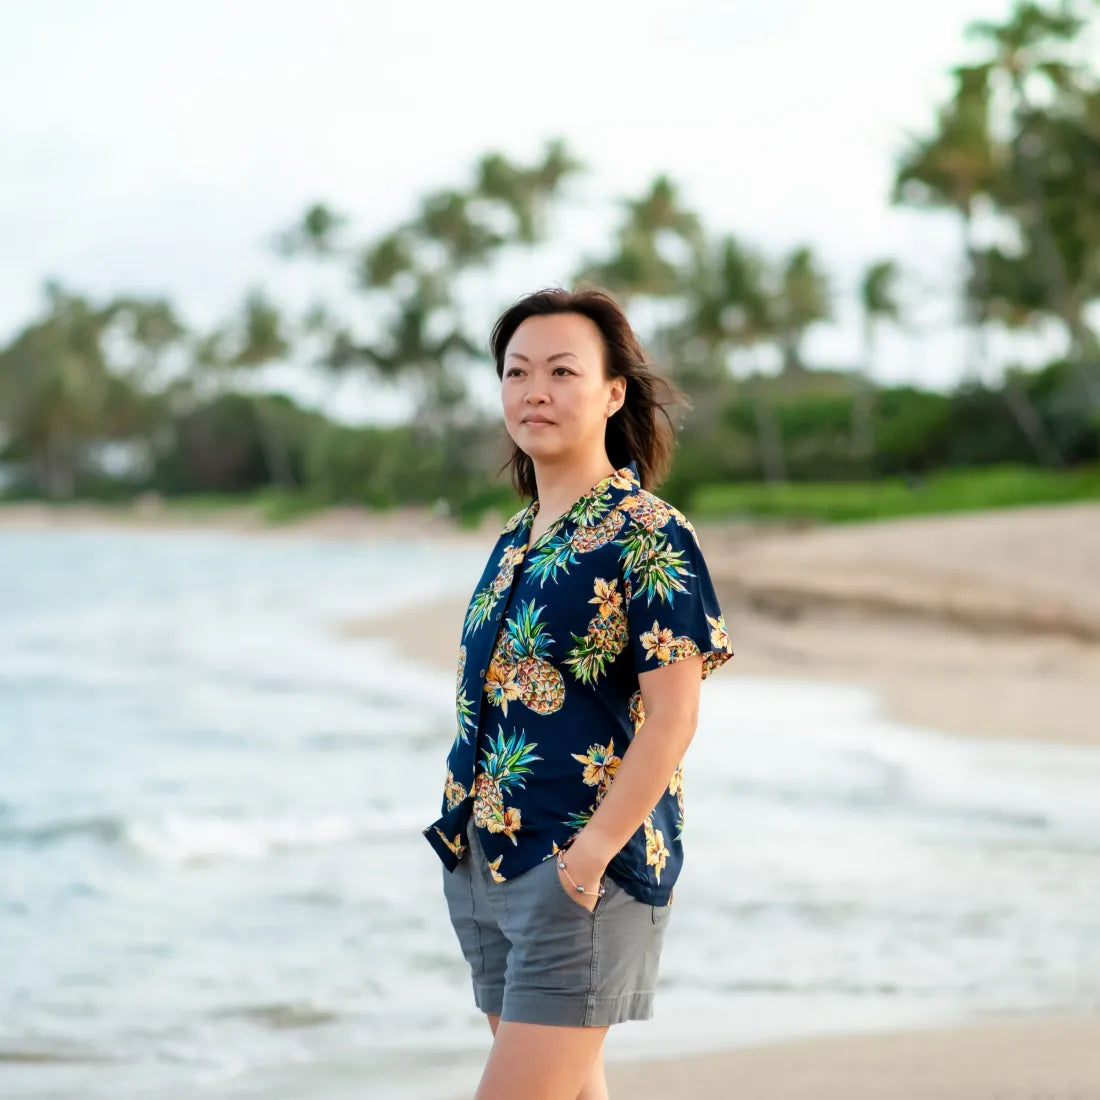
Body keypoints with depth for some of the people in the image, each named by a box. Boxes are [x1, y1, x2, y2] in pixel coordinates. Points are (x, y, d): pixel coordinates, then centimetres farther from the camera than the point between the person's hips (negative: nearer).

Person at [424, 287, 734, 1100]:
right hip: (485, 863, 8)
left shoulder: (648, 537, -11)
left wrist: (593, 850, -21)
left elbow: (672, 718, -17)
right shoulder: (514, 542, 13)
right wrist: (464, 831, 12)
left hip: (584, 872, -8)